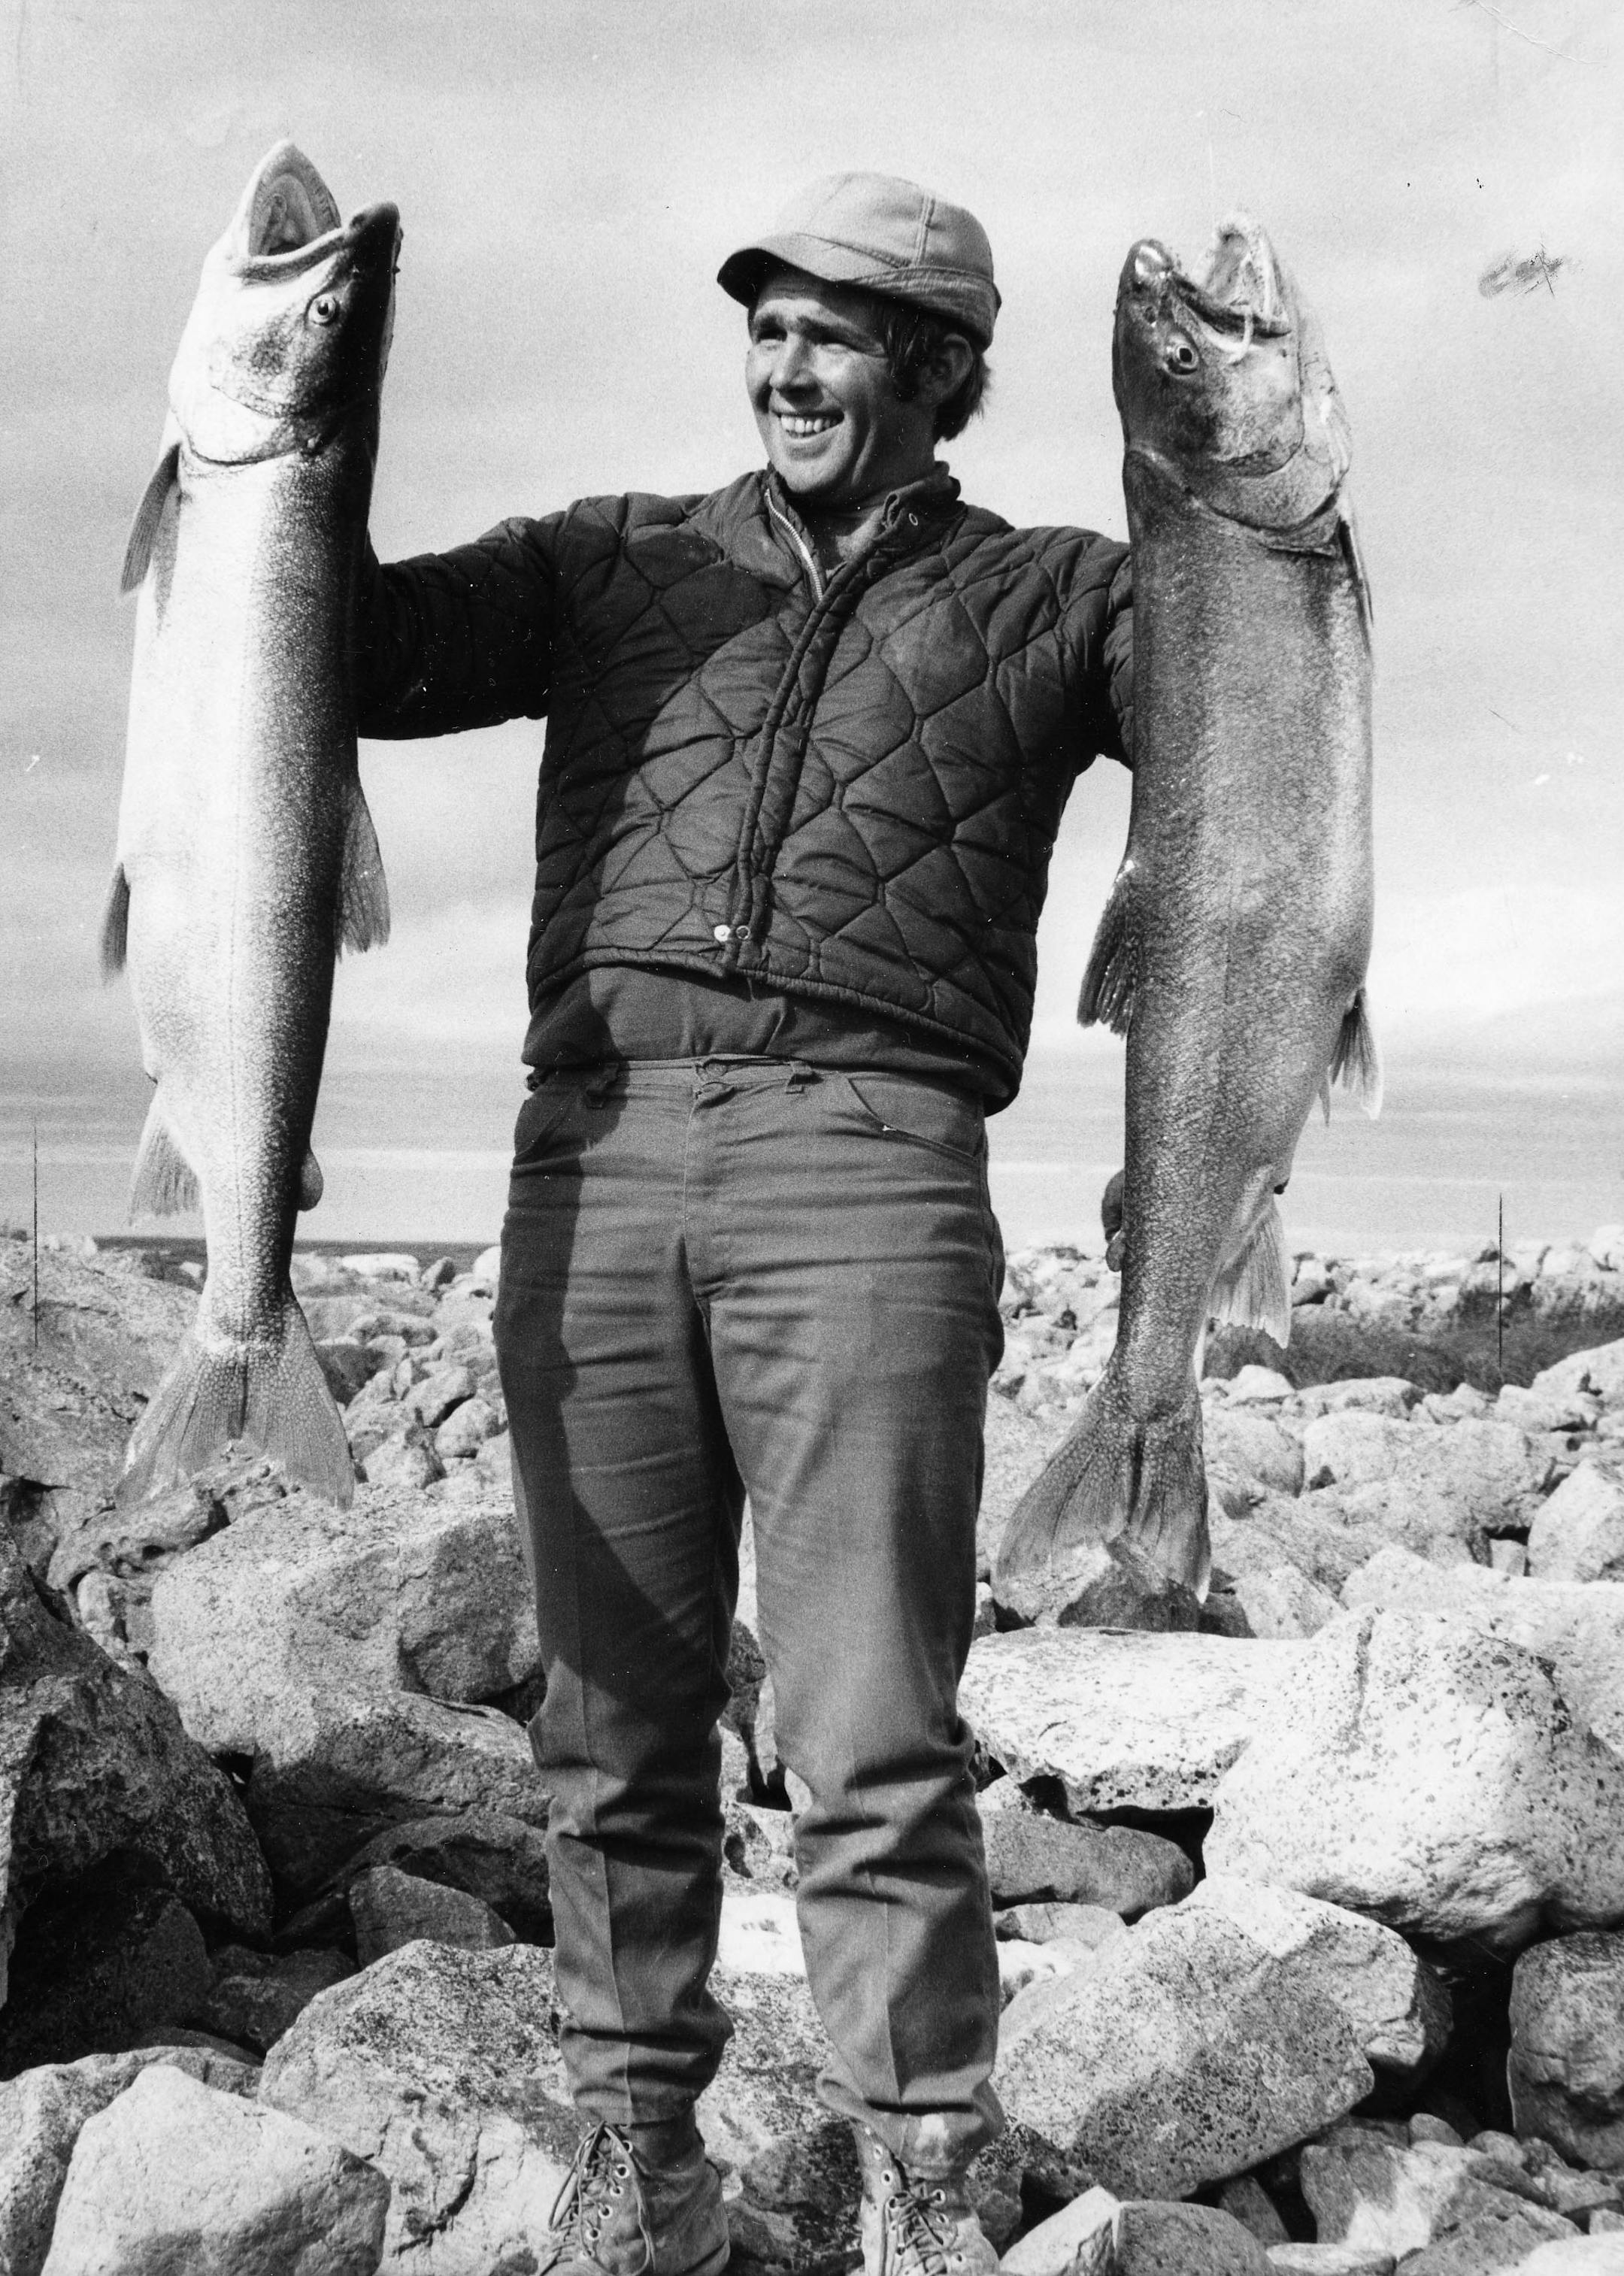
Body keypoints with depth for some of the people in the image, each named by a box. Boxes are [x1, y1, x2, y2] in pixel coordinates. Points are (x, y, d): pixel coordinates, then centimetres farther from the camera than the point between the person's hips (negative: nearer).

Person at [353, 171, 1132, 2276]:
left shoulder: (1041, 594, 15)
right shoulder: (620, 563, 20)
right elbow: (363, 648, 10)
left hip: (867, 1167, -3)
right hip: (593, 1156, 3)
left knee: (873, 1736, -5)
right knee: (611, 1716, 7)